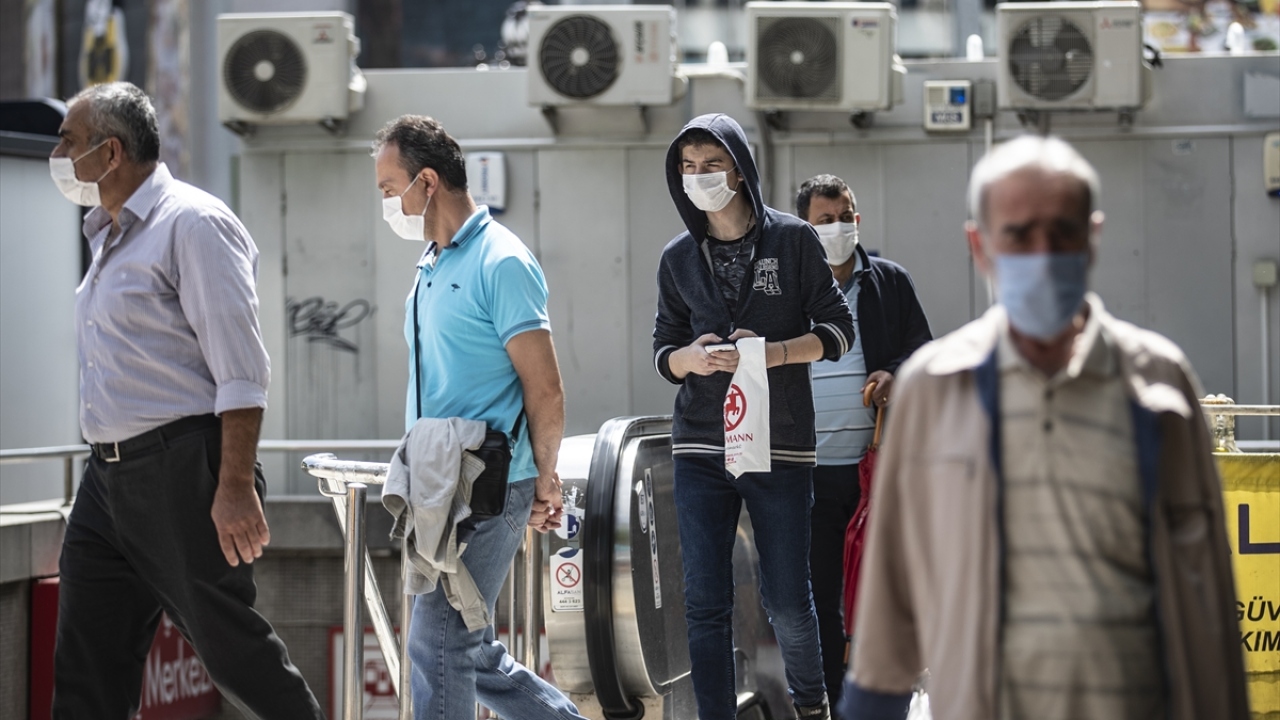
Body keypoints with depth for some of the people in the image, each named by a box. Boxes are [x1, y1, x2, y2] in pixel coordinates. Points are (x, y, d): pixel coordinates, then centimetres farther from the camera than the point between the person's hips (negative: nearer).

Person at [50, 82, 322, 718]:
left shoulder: (192, 225, -12)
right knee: (87, 667, 5)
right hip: (109, 475, 9)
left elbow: (241, 372, -17)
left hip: (181, 472, -9)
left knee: (227, 639, -2)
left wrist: (236, 486, -23)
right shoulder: (109, 235, 17)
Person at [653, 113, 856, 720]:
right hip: (701, 448, 2)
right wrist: (690, 358, -11)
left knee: (786, 601, 4)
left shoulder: (793, 240, -1)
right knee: (705, 604, -2)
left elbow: (838, 329, 1)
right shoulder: (679, 259, 7)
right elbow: (663, 350, 12)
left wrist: (776, 353, -16)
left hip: (780, 447, -2)